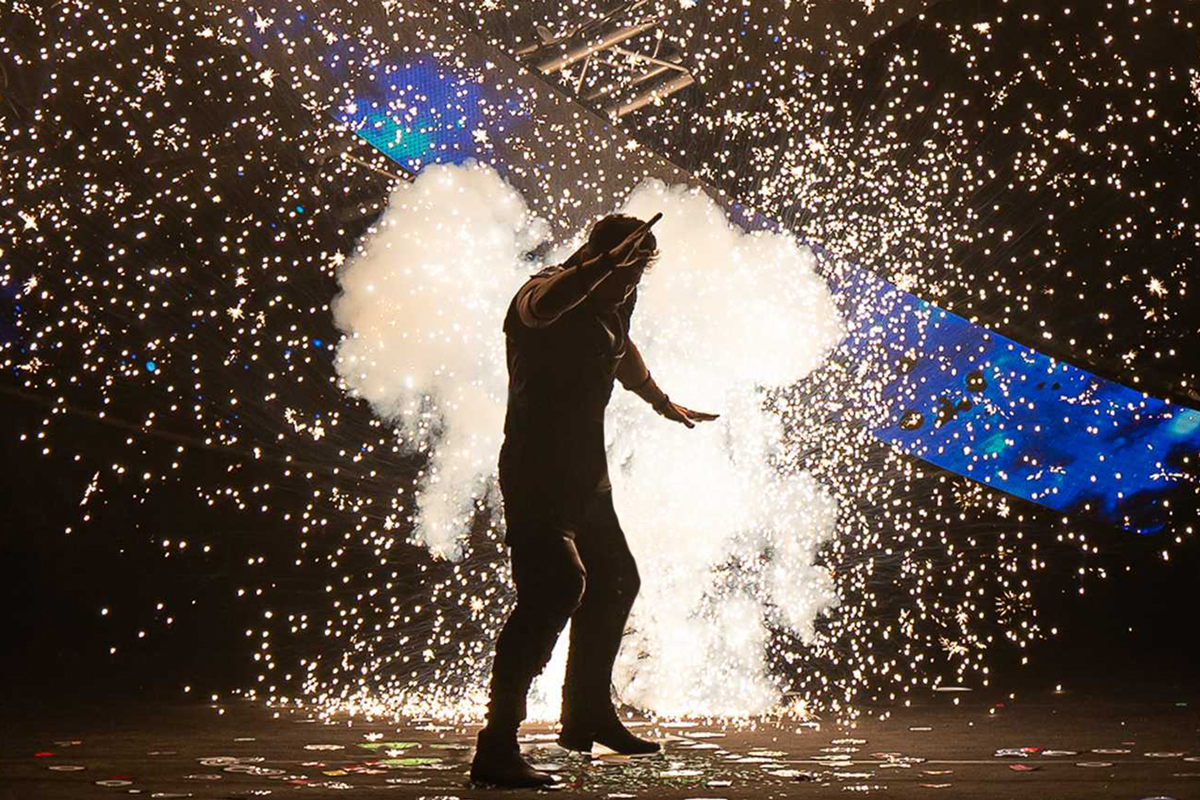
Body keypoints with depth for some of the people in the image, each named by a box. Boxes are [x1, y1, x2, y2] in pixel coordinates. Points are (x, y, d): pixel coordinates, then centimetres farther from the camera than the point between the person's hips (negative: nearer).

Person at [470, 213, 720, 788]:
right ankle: (496, 750, -20)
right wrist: (604, 263, -51)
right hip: (537, 474, -10)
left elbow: (623, 352, 34)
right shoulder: (548, 293, -15)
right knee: (555, 588, -23)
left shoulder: (612, 305, 12)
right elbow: (542, 306, -42)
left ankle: (589, 715, 37)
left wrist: (663, 404, 47)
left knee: (613, 582, 19)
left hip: (585, 476, 10)